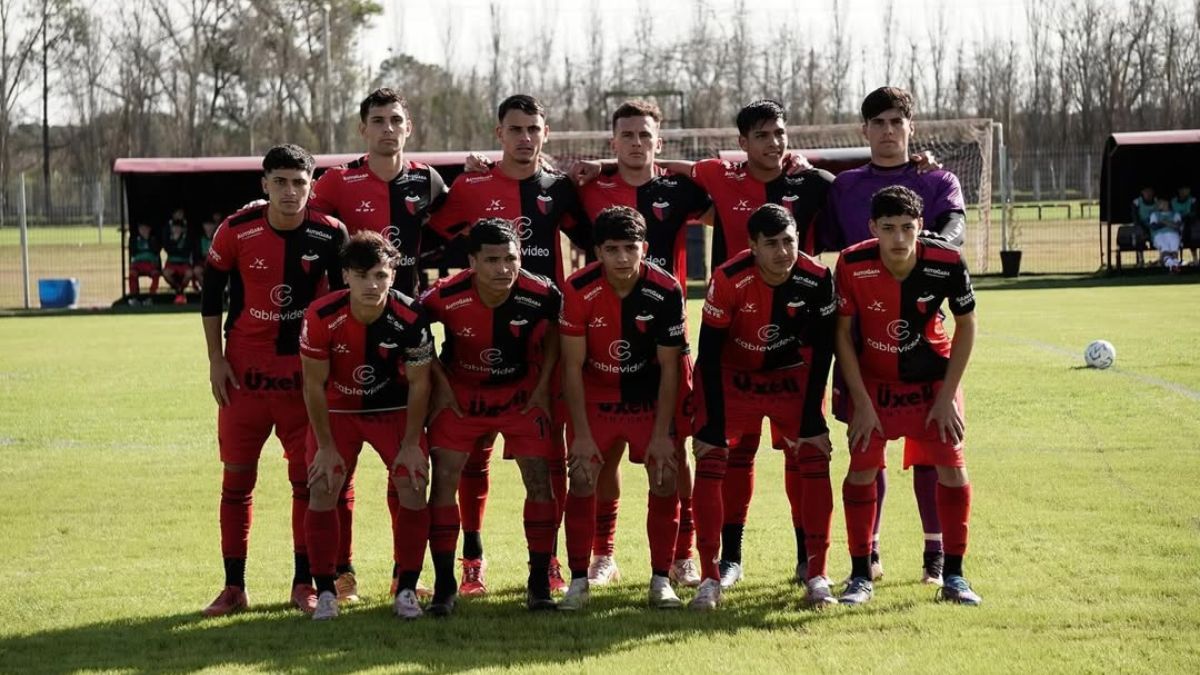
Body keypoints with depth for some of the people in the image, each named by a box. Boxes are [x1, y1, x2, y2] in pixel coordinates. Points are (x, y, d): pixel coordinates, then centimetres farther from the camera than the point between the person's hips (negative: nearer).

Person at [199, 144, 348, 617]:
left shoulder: (329, 234, -8)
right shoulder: (237, 231, -9)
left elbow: (343, 294, 6)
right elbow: (211, 294, 4)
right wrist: (215, 360, 0)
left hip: (304, 370, 0)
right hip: (244, 369, 0)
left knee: (308, 476, 3)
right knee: (237, 478, 4)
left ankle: (305, 583, 14)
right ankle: (233, 587, 13)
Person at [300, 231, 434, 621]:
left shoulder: (410, 318, -24)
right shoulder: (321, 317, -25)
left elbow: (418, 384, -11)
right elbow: (314, 385, -13)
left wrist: (411, 444, -10)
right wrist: (326, 446, -10)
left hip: (395, 409, 0)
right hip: (338, 409, 0)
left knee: (413, 490, -11)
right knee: (322, 493, -10)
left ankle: (407, 589, 3)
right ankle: (325, 591, 5)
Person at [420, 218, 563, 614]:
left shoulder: (542, 295, -22)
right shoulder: (445, 297, -26)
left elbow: (554, 331, 1)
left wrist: (543, 385, -2)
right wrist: (439, 384, -7)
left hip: (522, 393, 1)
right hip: (461, 392, 0)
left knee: (539, 478, -7)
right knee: (444, 478, -9)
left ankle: (540, 583, 6)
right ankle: (444, 587, 1)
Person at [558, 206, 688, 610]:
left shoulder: (666, 291, -20)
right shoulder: (578, 290, -21)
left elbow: (669, 369, -13)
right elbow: (572, 367, -15)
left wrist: (662, 434, -14)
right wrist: (581, 435, -17)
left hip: (649, 398, 1)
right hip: (594, 397, 0)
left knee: (665, 480, -7)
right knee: (582, 479, -10)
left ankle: (661, 580, 6)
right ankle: (578, 581, 3)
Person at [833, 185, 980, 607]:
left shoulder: (947, 263, -23)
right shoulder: (853, 265, -24)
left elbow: (966, 326, -7)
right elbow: (842, 333, -12)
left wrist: (948, 395, -9)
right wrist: (861, 402, -13)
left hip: (933, 375, 1)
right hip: (872, 377, 0)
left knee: (952, 466, -6)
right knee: (862, 467, -9)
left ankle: (953, 576, 6)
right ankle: (861, 577, 3)